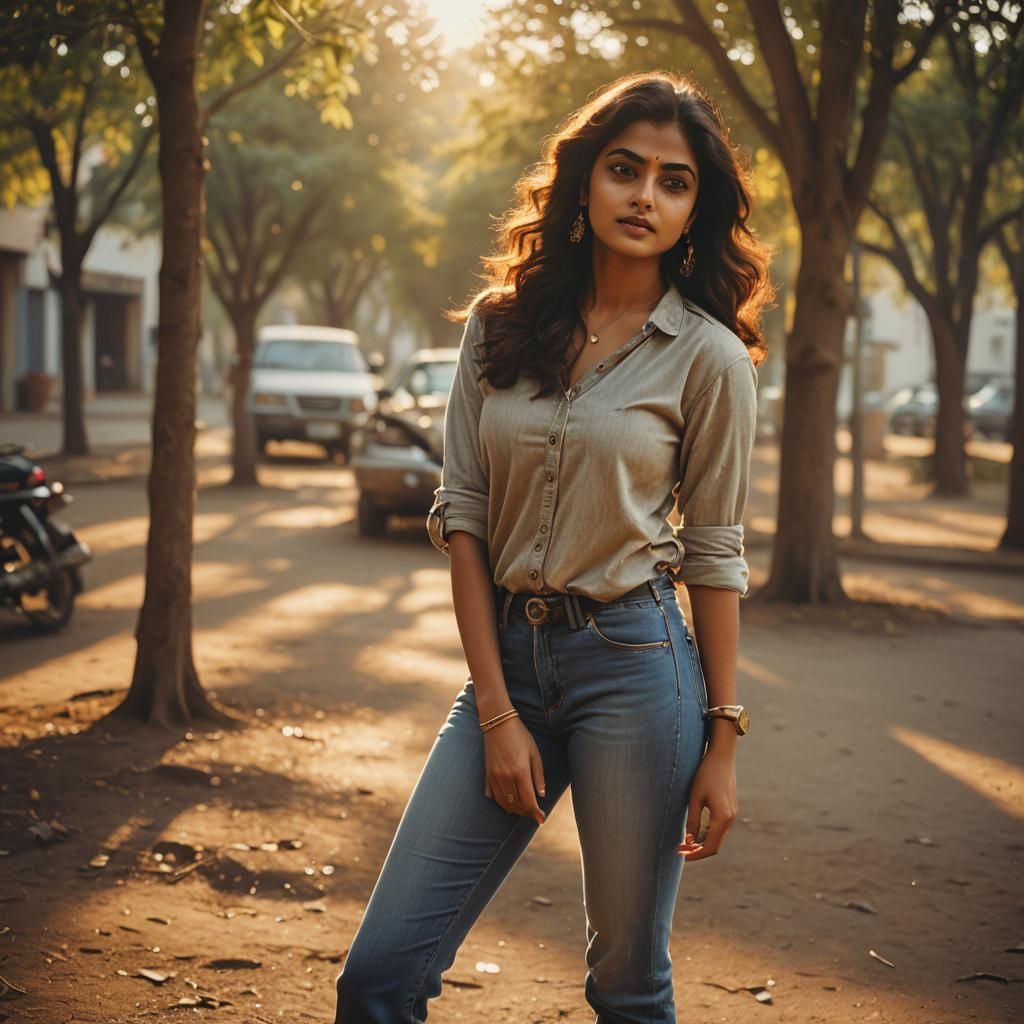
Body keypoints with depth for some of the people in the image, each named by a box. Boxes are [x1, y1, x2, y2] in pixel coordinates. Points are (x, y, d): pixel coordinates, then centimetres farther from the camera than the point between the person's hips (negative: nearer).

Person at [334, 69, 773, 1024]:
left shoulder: (708, 356, -3)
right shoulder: (498, 327, 5)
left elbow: (713, 553, 0)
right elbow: (461, 515, 2)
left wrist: (722, 737, 0)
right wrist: (497, 713, -5)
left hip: (635, 665, -3)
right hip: (508, 655, 3)